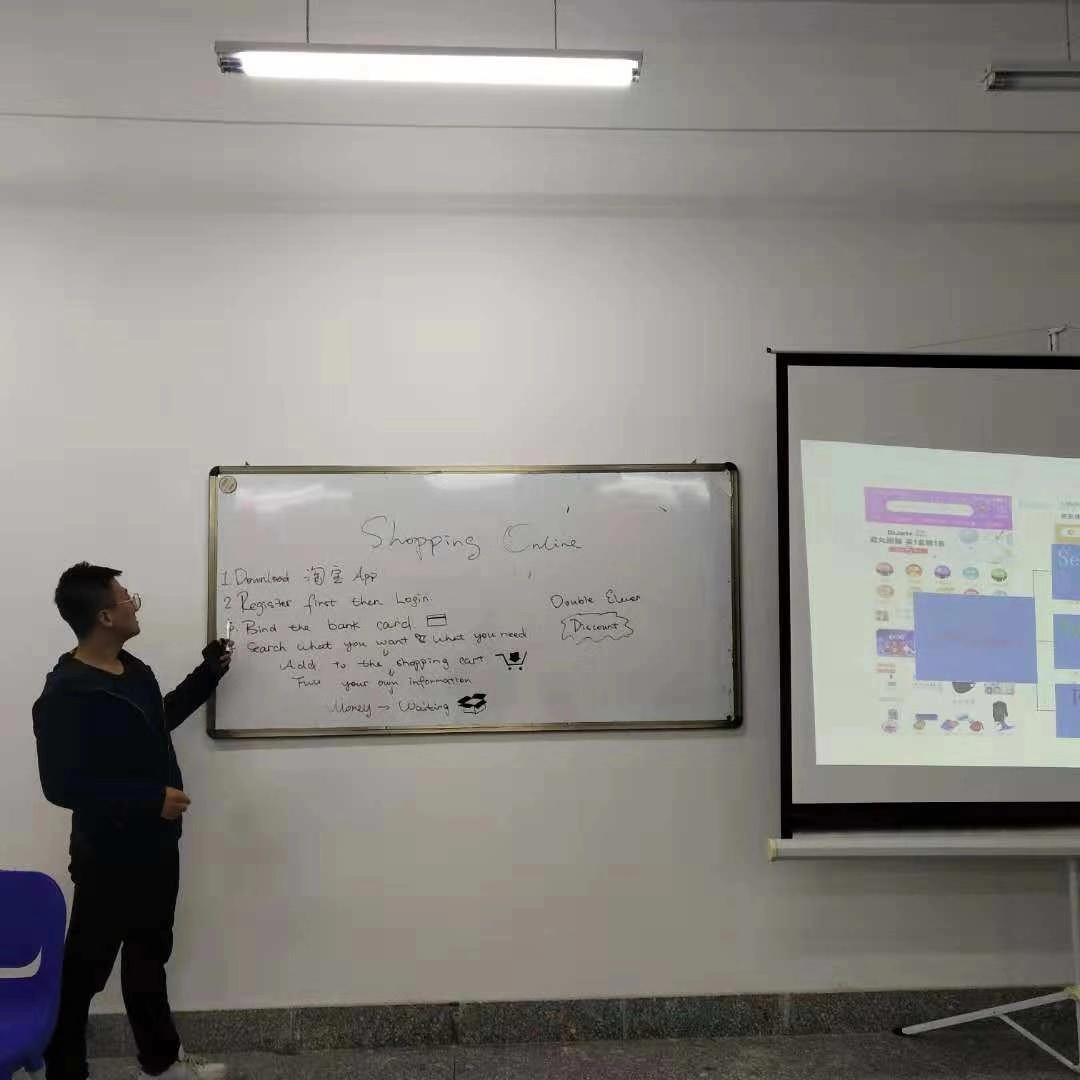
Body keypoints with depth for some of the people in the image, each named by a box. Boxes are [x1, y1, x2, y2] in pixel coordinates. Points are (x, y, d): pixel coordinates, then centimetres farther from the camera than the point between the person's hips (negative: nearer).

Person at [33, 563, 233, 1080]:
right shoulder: (66, 693, -22)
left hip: (155, 846, 9)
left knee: (149, 954, 21)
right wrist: (151, 798, -23)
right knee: (86, 967, 9)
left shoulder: (133, 669, 4)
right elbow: (62, 785, -23)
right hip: (109, 857, -8)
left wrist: (208, 673, 15)